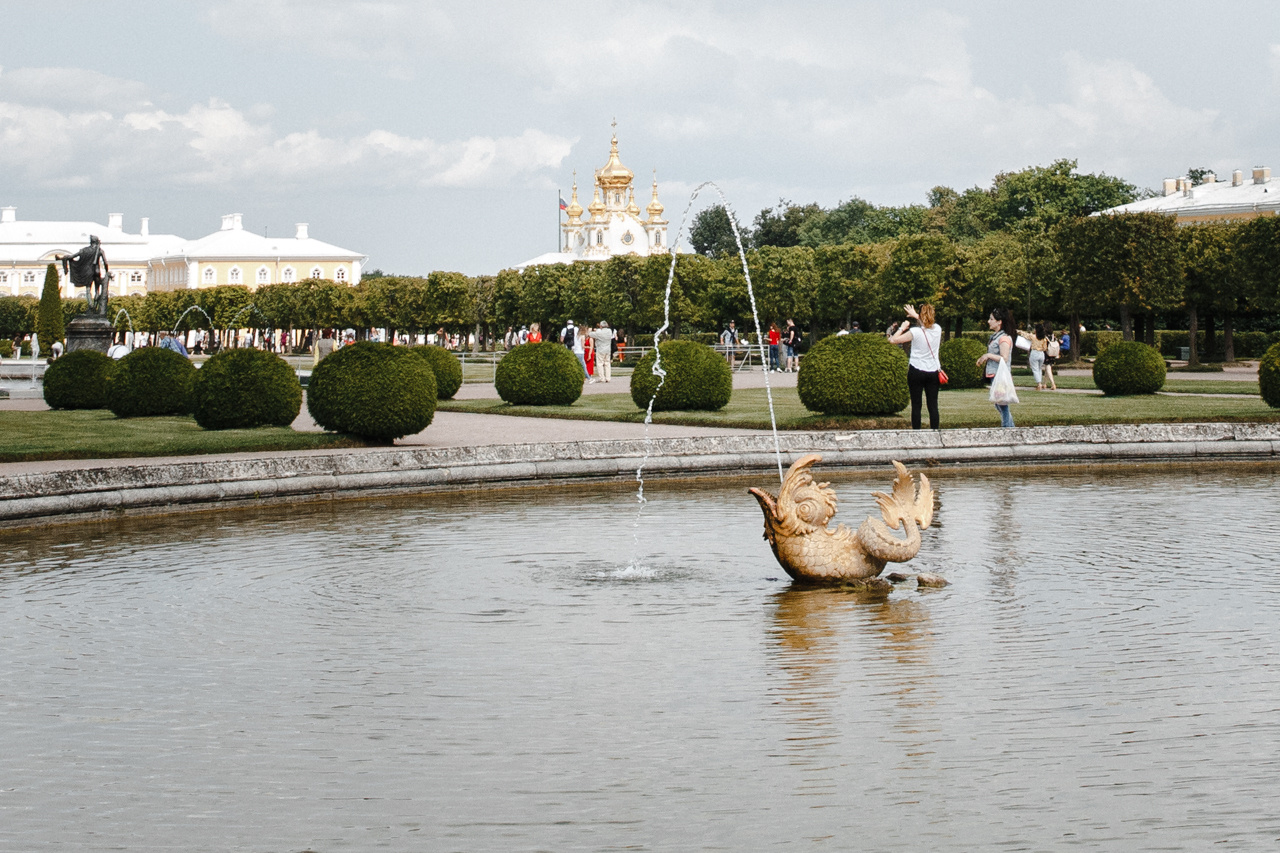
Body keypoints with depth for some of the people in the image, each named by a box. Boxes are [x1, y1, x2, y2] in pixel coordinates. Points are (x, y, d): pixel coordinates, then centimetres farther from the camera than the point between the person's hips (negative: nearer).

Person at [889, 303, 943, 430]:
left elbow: (893, 340, -8)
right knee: (933, 405, 5)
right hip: (933, 372, 4)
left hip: (916, 372, -4)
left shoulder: (915, 332, -15)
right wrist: (916, 316, 31)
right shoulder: (937, 329, -1)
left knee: (916, 405, 2)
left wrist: (902, 328, 5)